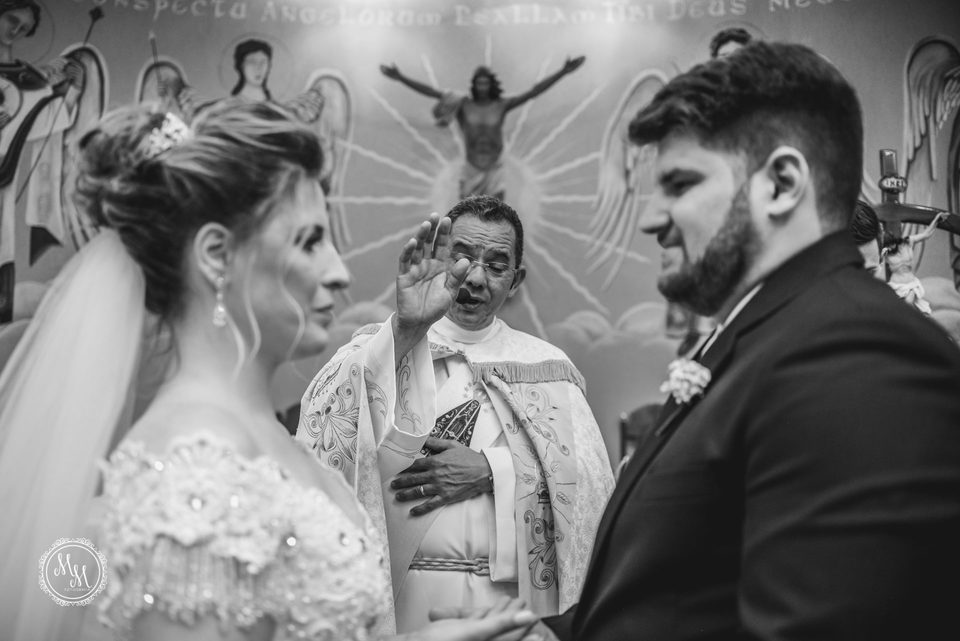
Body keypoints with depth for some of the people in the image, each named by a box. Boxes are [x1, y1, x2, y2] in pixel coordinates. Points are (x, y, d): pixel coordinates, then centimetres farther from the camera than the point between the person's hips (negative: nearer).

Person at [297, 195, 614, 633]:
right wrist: (405, 328, -31)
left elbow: (591, 477, 0)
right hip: (403, 594, -2)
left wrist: (491, 471, -12)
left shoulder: (546, 366, 7)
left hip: (514, 593, 2)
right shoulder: (384, 348, 1)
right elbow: (328, 415, -18)